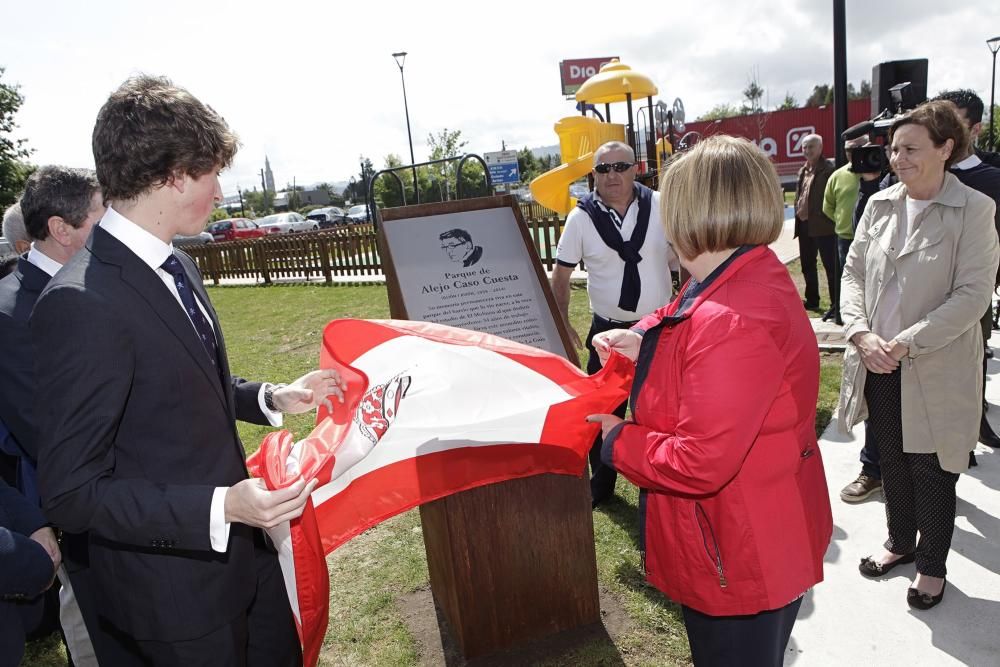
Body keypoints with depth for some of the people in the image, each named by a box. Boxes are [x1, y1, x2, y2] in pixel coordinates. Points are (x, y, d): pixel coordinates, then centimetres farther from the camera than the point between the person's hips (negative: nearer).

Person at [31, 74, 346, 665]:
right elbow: (71, 491, -23)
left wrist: (274, 398, 4)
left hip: (244, 549, 8)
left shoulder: (178, 266, 2)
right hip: (178, 592, -8)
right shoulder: (81, 304, -26)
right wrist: (220, 508, -31)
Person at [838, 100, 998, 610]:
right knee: (891, 461, 19)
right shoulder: (879, 204, 3)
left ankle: (932, 565, 32)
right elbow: (853, 272, 4)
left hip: (936, 371, -4)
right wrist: (861, 334, -11)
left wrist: (906, 343, -23)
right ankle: (900, 542, 42)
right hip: (878, 365, 5)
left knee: (932, 471, 10)